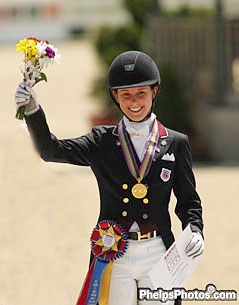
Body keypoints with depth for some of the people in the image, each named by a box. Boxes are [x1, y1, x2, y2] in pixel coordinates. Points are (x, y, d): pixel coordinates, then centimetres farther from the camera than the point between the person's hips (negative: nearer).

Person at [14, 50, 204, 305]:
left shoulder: (175, 143, 6)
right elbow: (51, 150, -4)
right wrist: (32, 110, -20)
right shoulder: (102, 141, 7)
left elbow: (188, 201, 11)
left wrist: (195, 230, -9)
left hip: (157, 256, 0)